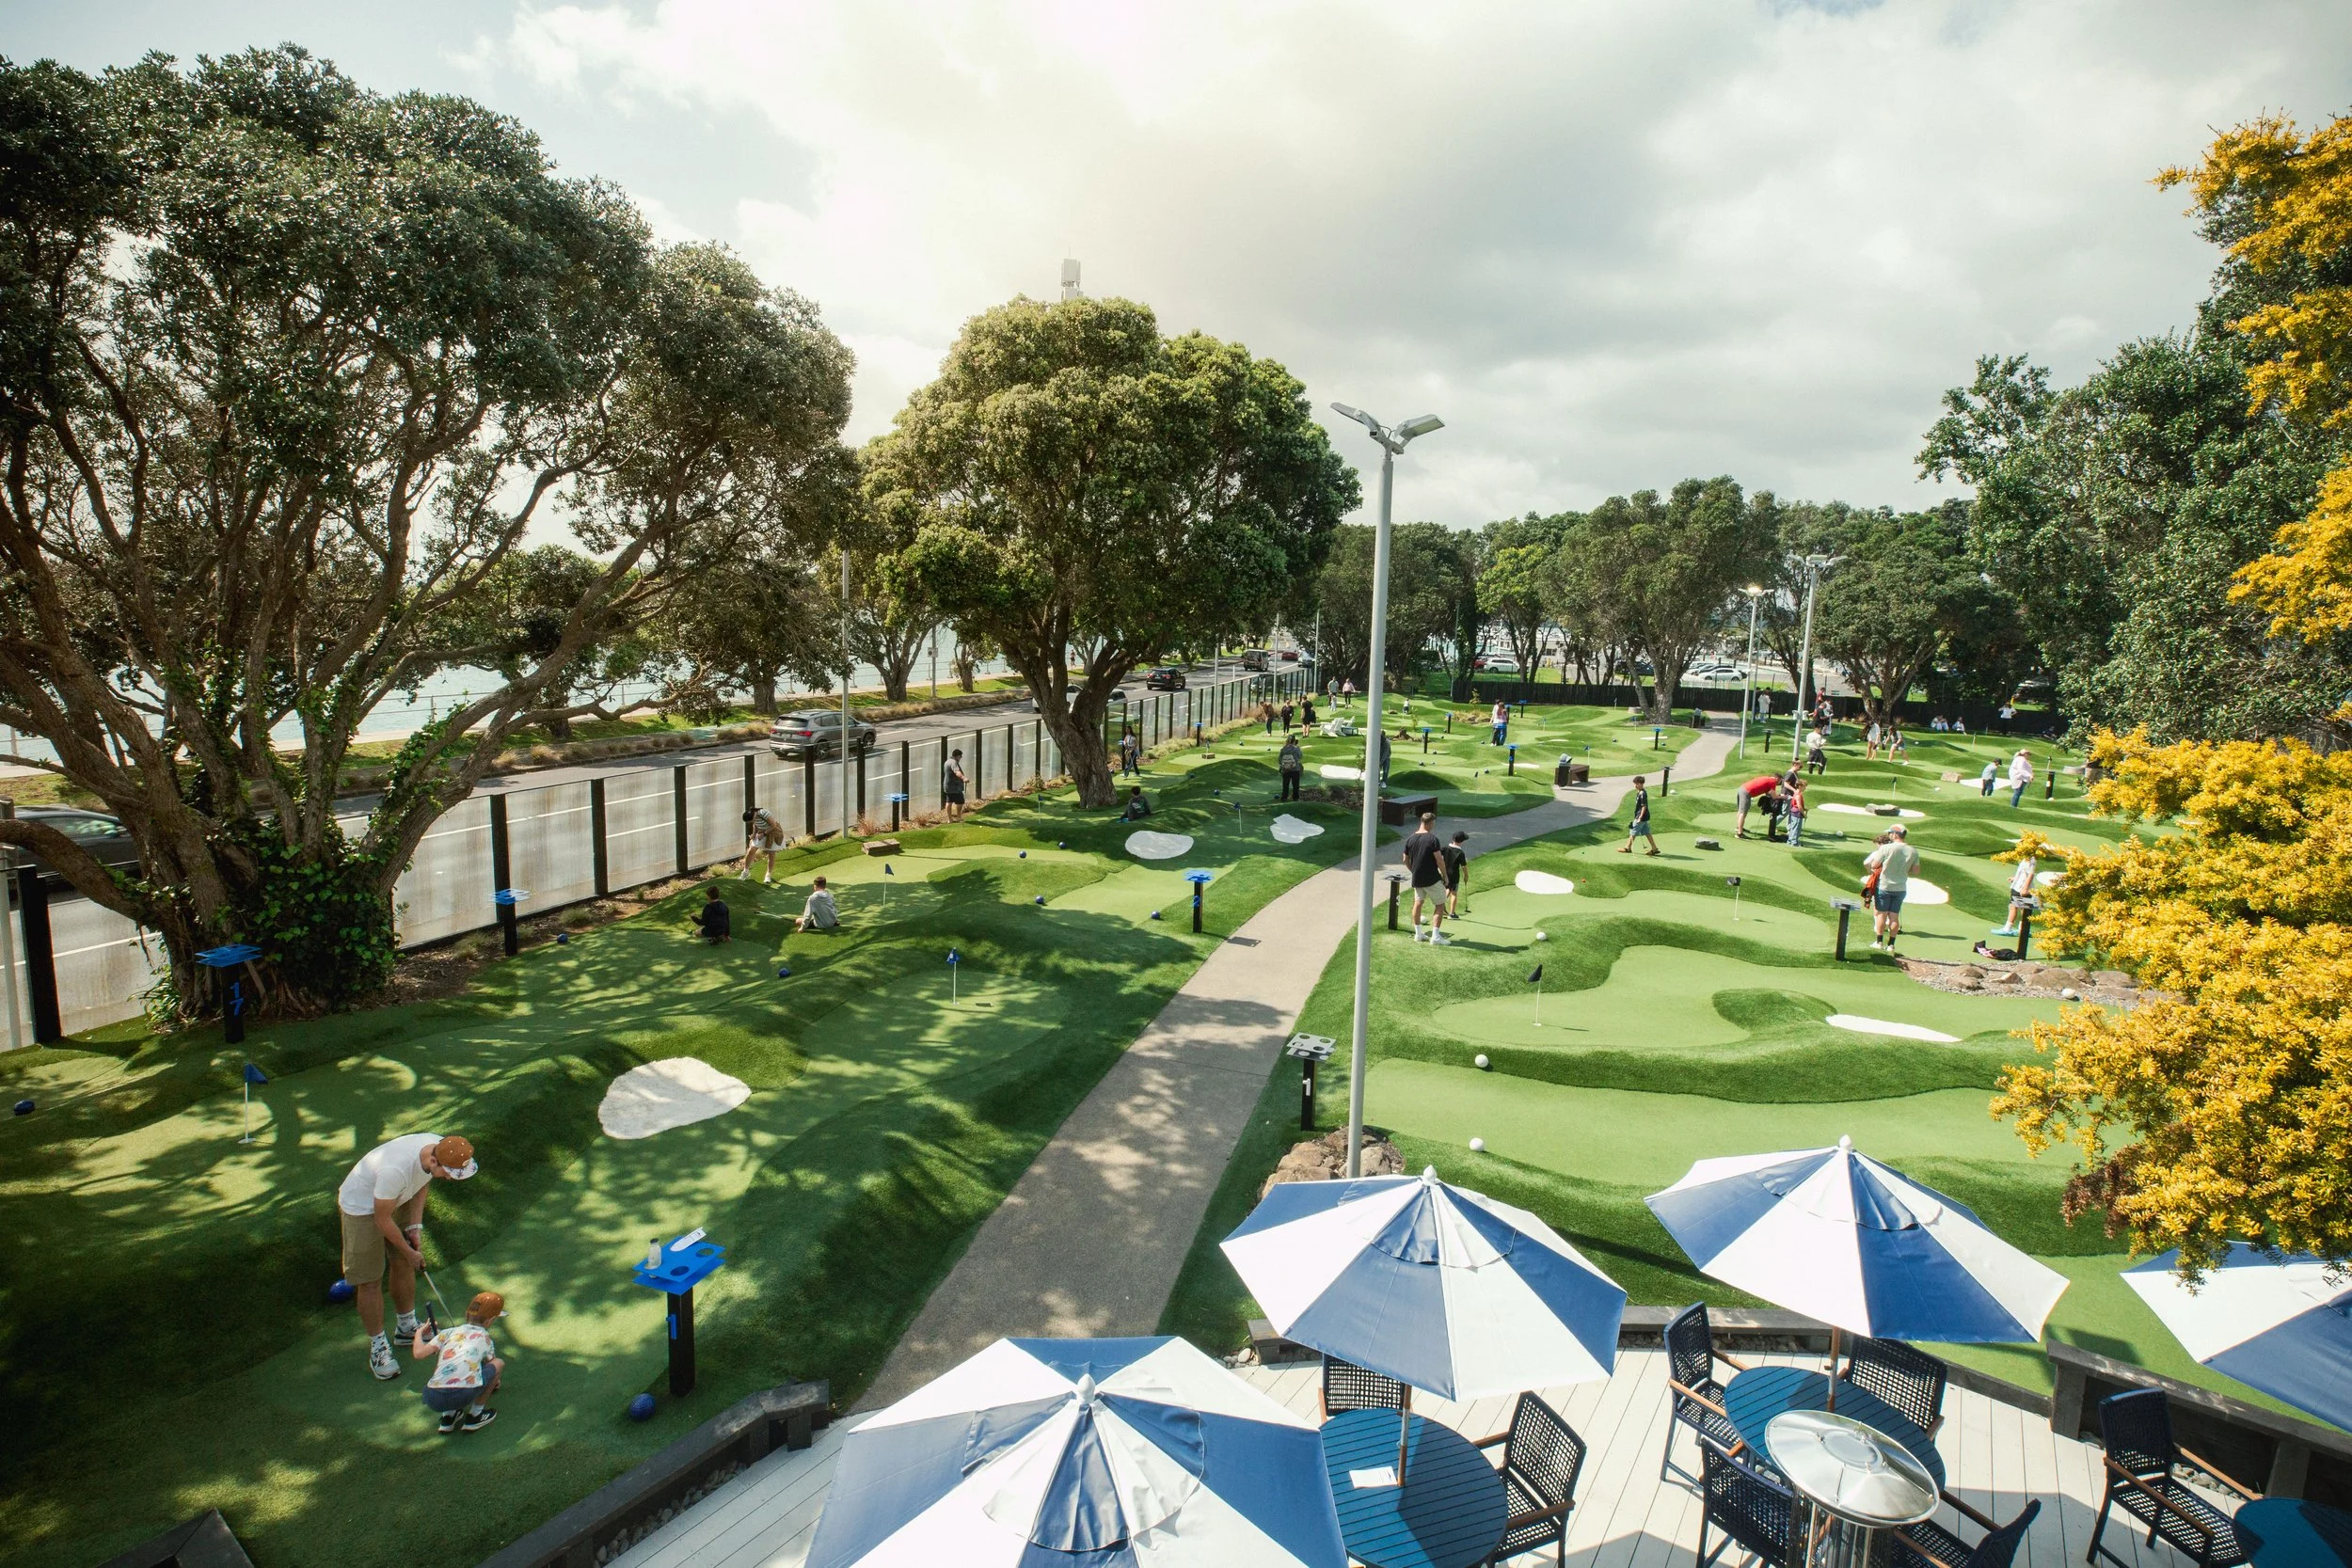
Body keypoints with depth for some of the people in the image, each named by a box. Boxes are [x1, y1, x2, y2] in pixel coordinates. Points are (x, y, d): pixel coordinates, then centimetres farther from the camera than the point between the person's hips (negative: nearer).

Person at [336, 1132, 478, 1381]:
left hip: (397, 1200, 7)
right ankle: (378, 1345, 18)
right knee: (369, 1281, 1)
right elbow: (382, 1220, -26)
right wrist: (410, 1252, -13)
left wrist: (415, 1225, -7)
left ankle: (406, 1327, 35)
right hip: (361, 1208, -6)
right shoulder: (396, 1169, -44)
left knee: (403, 1265, 16)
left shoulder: (441, 1149, -24)